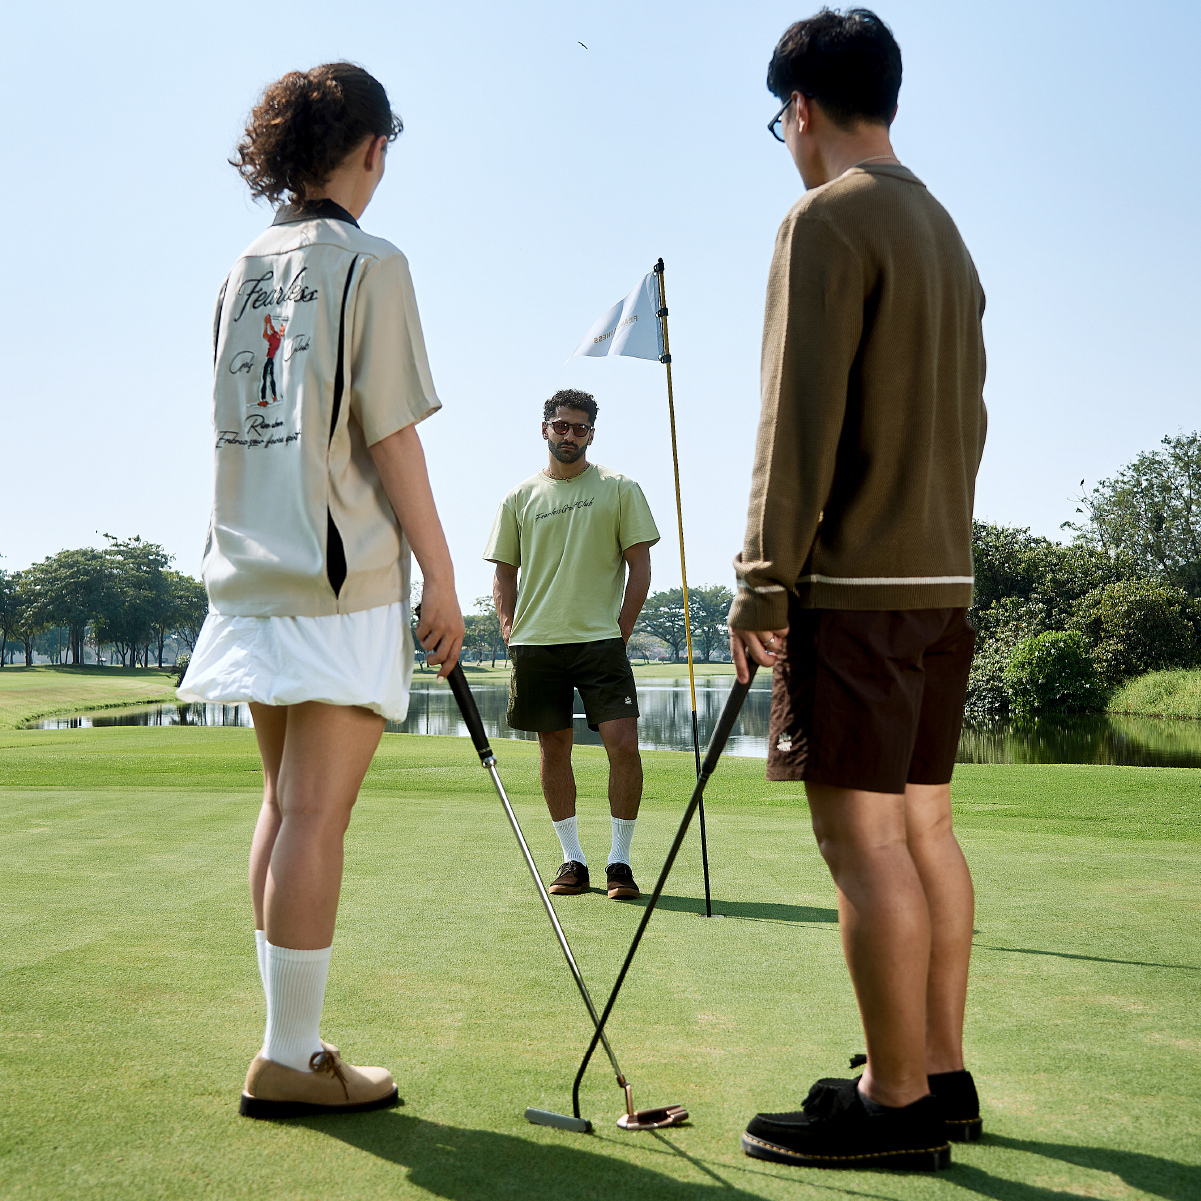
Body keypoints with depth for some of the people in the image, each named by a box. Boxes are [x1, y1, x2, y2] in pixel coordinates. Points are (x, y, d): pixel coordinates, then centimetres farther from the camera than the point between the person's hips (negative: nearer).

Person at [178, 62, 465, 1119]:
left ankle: (289, 1046, 19)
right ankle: (290, 1060, 2)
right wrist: (442, 577, -7)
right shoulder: (368, 263, -6)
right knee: (316, 813, -4)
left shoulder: (243, 272, 14)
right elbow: (390, 440, -11)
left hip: (252, 575, 8)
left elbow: (239, 427, 15)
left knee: (284, 805, 13)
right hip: (343, 579, -7)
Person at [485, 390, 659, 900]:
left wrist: (623, 628, -5)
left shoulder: (619, 489, 6)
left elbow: (639, 565, 4)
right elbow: (503, 573, 14)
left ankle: (619, 860, 1)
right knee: (553, 749, 6)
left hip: (600, 638, -2)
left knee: (623, 745, -11)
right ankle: (572, 860, 17)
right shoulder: (519, 498, 11)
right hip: (536, 643, 2)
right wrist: (511, 630, 1)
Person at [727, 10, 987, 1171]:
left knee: (863, 834, -6)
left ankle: (896, 1102, 1)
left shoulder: (828, 220, -8)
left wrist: (764, 582, -12)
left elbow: (800, 419, -15)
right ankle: (940, 1074, 18)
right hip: (940, 577, 9)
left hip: (853, 582, -9)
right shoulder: (945, 231, 19)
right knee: (921, 823, 11)